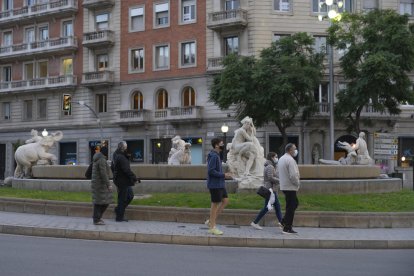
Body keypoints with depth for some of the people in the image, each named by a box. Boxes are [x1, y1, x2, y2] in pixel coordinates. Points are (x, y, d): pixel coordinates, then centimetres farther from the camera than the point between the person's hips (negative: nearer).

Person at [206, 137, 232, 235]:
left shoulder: (216, 155, 14)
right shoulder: (213, 156, -17)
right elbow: (211, 171, -23)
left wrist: (225, 175, 11)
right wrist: (223, 175, -19)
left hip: (220, 184, 10)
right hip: (215, 184, -10)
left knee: (225, 200, 10)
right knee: (215, 204, -2)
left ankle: (211, 221, 14)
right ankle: (212, 227, 9)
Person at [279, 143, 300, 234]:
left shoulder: (281, 159, 13)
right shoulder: (290, 160, -19)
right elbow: (293, 175, -25)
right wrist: (298, 183, -8)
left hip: (284, 186, 10)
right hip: (290, 187, -9)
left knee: (295, 203, 20)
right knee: (291, 207, -2)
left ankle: (284, 221, 18)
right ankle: (287, 228, 3)